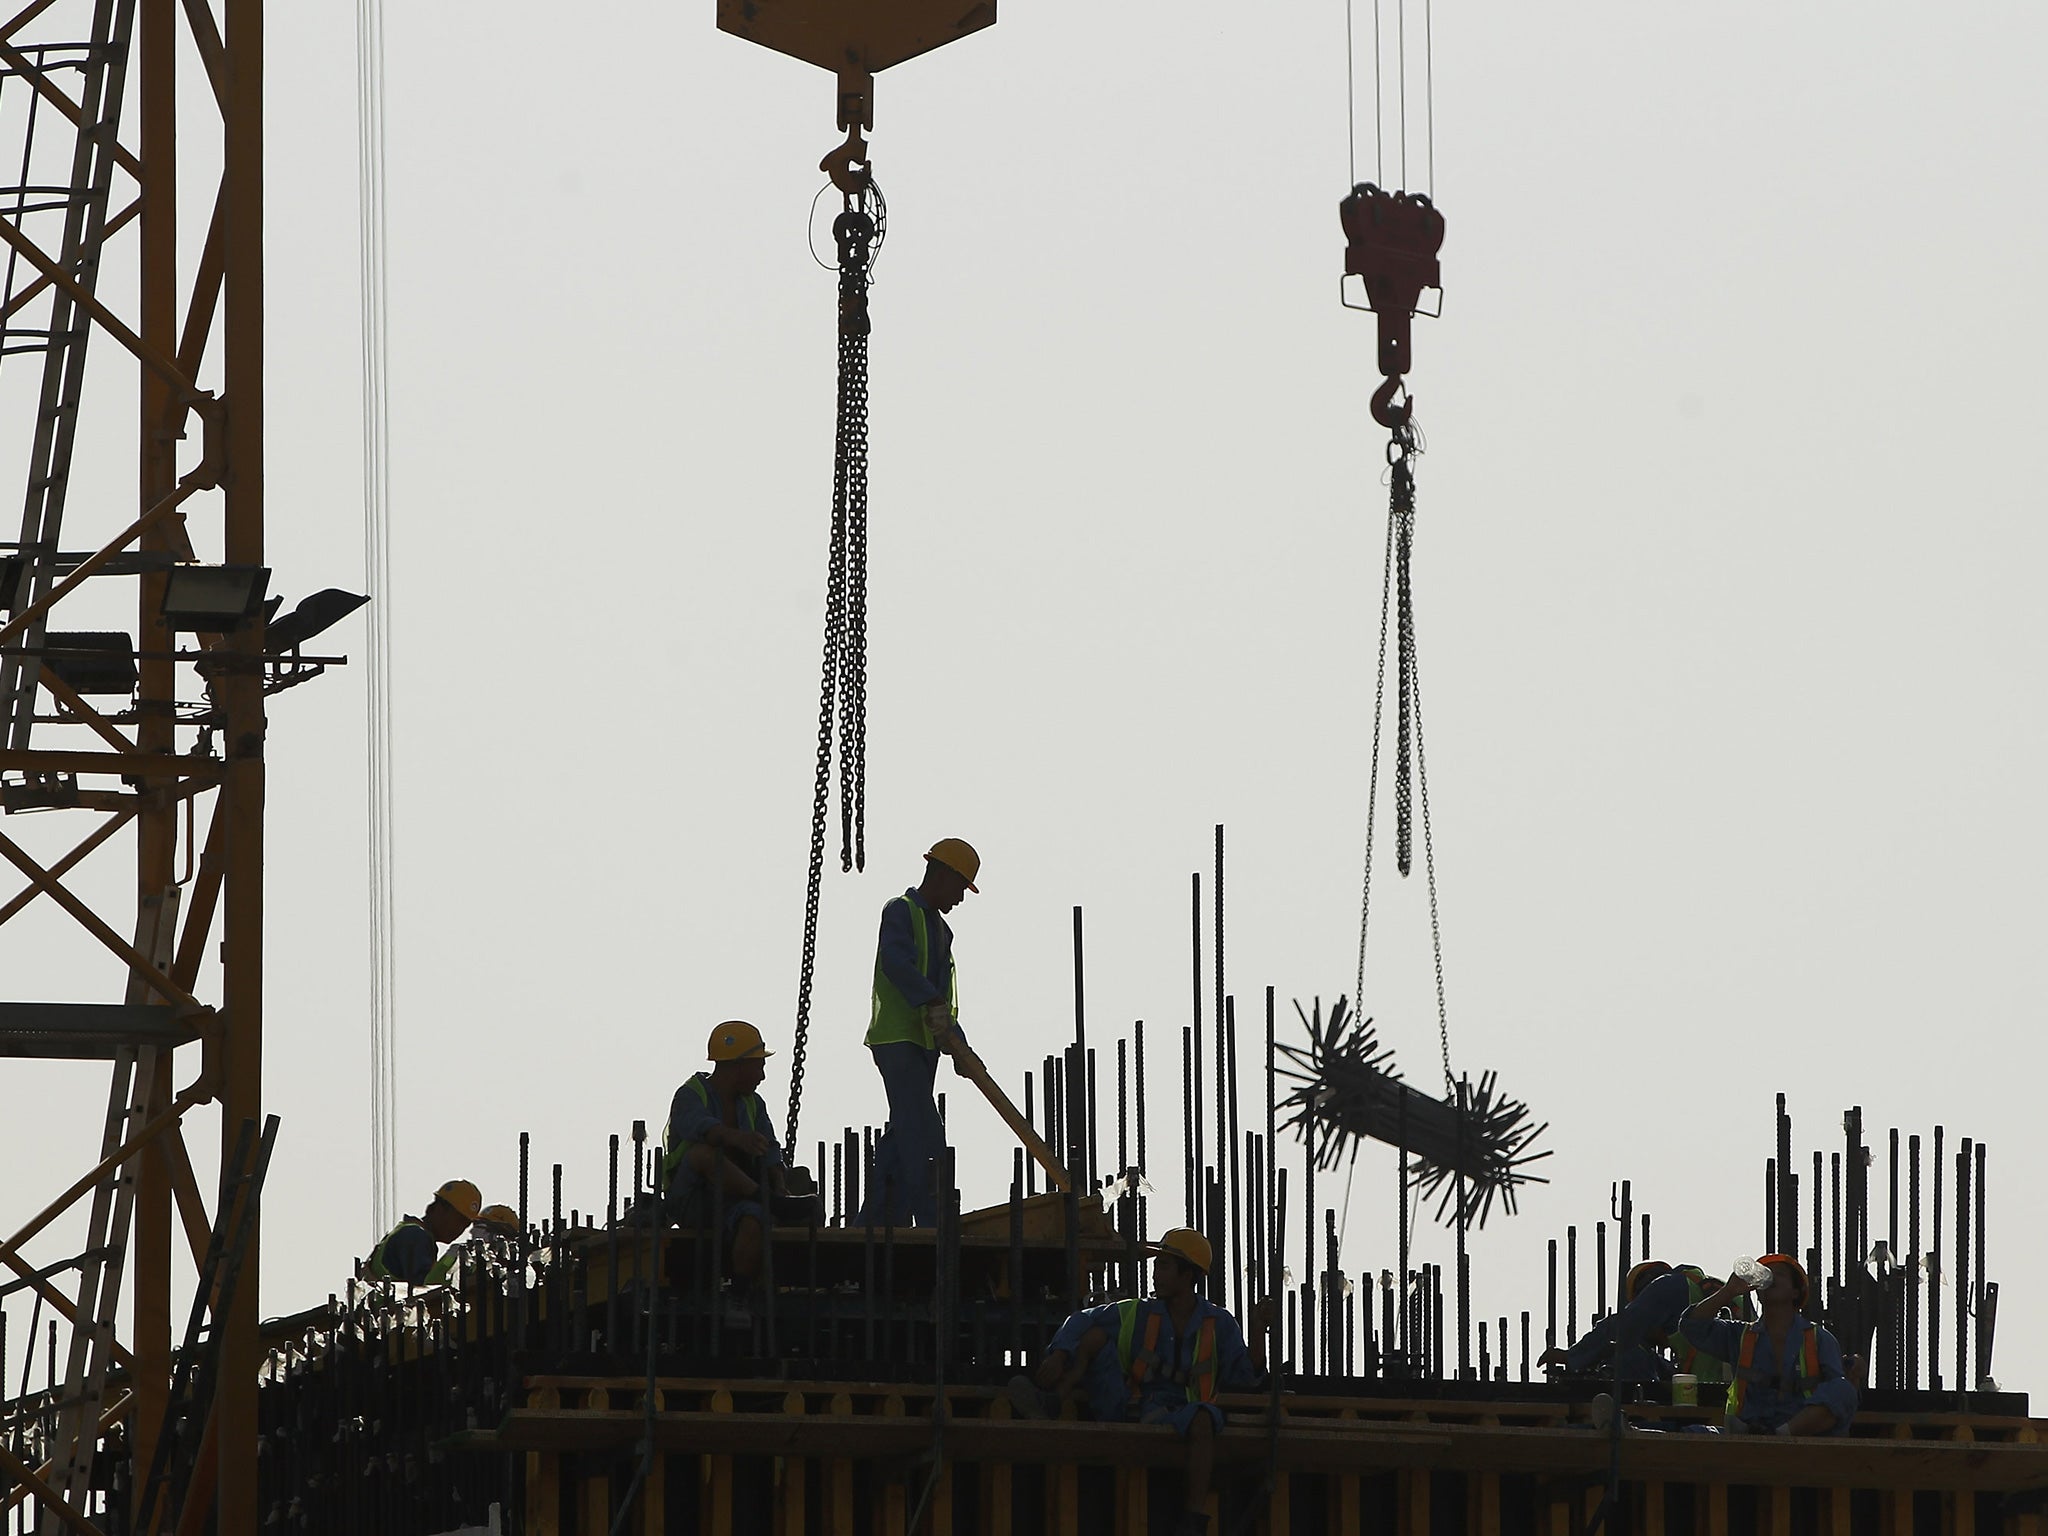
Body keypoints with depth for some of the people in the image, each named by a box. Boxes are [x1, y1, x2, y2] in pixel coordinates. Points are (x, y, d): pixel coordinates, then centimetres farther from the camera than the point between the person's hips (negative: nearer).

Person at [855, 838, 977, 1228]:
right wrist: (932, 1003, -36)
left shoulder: (941, 929, 23)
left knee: (903, 1135, 8)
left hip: (925, 1042, 9)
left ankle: (875, 1220, 12)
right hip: (896, 1038, -9)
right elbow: (896, 961, -25)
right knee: (924, 1133, -15)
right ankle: (932, 1225, -18)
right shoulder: (901, 911, -6)